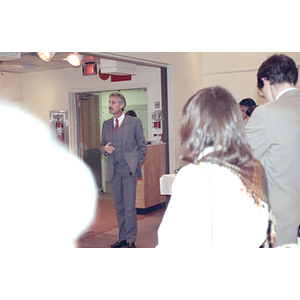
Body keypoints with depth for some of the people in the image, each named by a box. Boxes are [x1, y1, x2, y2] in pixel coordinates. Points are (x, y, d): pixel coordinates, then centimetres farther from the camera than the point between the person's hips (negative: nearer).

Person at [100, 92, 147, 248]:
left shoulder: (134, 122, -1)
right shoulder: (106, 124, 11)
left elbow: (142, 146, 3)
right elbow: (102, 144, 18)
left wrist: (136, 164, -4)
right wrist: (104, 149, -5)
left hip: (129, 171, -4)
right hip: (114, 171, 5)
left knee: (129, 207, -6)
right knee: (119, 207, 11)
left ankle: (131, 240, 4)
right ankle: (122, 238, 21)